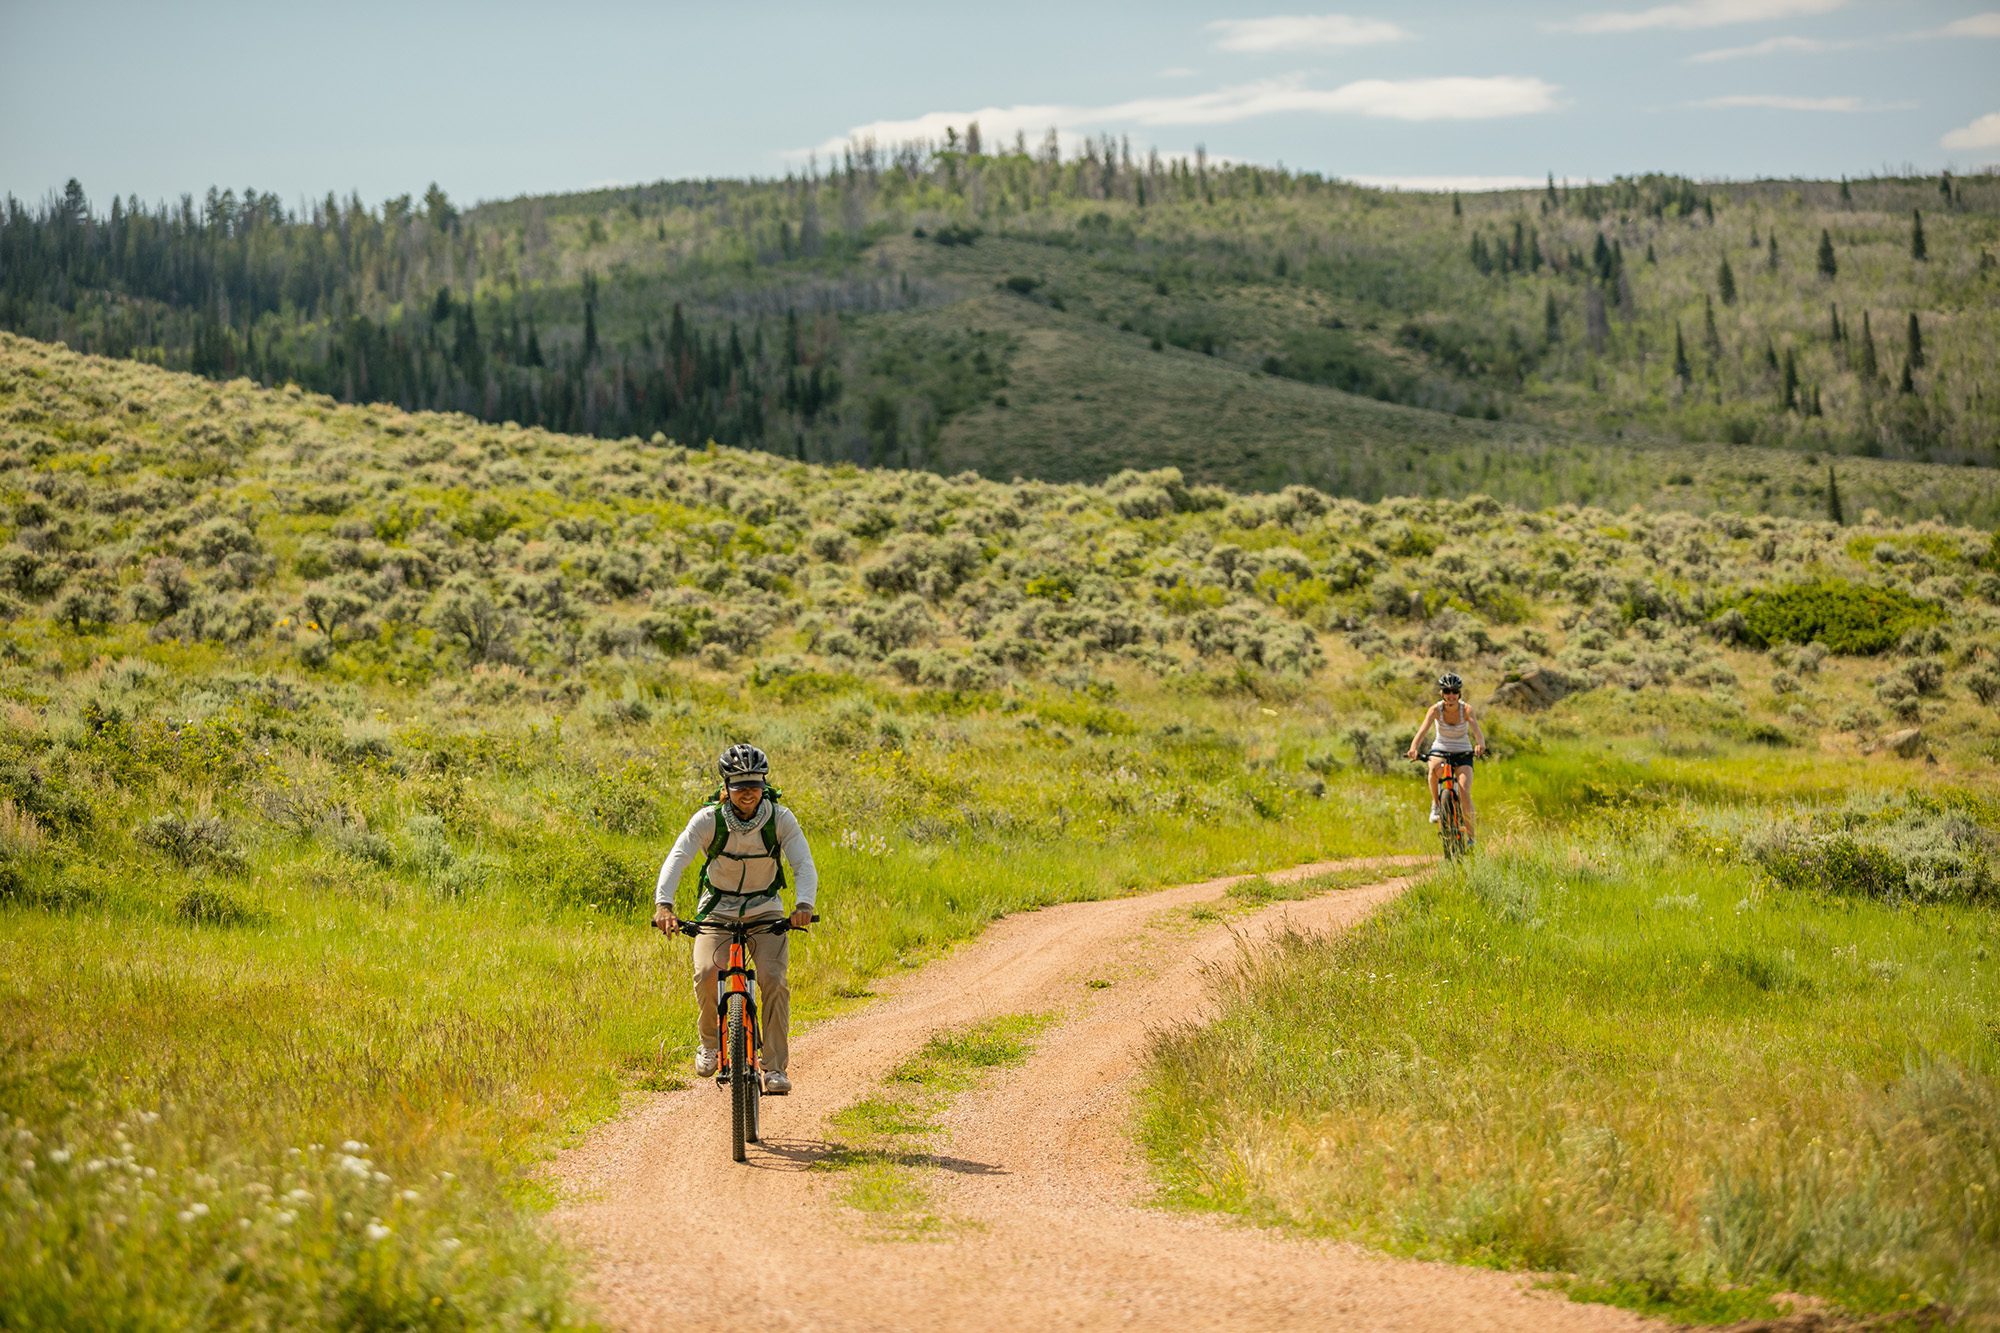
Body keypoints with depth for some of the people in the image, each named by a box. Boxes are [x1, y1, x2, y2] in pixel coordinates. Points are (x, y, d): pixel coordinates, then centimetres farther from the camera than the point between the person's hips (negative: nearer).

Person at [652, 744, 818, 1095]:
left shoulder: (781, 819, -14)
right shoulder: (708, 819, -17)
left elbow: (804, 865, -22)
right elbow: (676, 859, -27)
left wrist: (803, 904, -42)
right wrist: (663, 904, -44)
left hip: (765, 912, 1)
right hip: (718, 910, 0)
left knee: (773, 979, -21)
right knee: (706, 973, -25)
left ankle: (775, 1067, -9)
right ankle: (710, 1041, 5)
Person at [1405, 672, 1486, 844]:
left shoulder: (1466, 709, -16)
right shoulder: (1436, 709, -15)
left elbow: (1476, 729, -33)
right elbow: (1423, 729, -31)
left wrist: (1480, 744, -56)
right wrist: (1414, 748, -51)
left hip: (1463, 754, 0)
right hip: (1440, 750, 0)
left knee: (1464, 792, -20)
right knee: (1435, 767, -37)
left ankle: (1470, 837, -8)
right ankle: (1435, 804, -15)